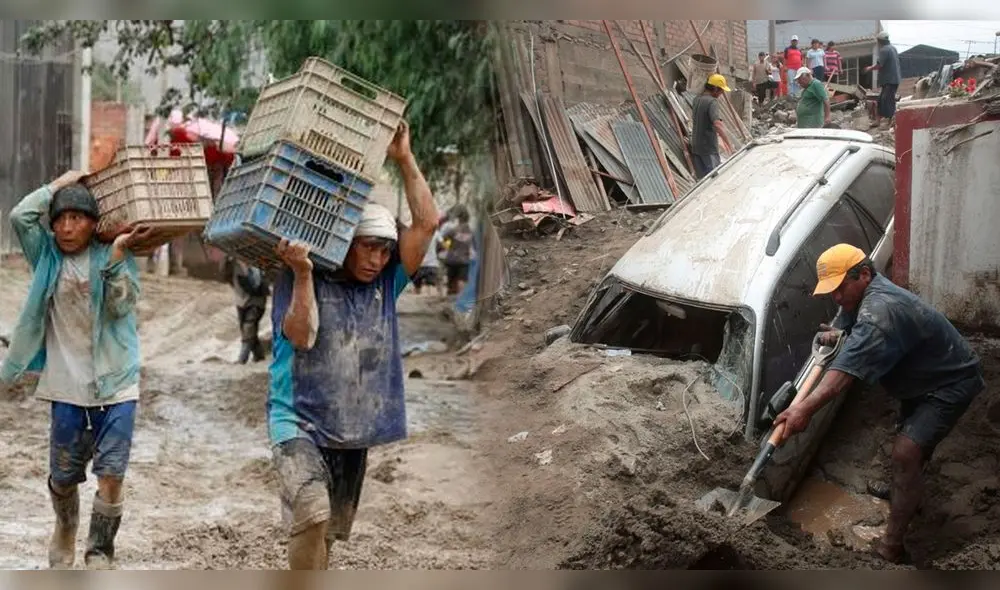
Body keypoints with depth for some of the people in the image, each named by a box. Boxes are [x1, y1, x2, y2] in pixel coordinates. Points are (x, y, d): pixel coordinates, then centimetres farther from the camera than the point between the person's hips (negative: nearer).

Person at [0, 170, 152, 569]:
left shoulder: (115, 257, 1)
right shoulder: (48, 256, 6)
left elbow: (121, 305, -13)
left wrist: (117, 253, -21)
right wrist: (61, 182, -2)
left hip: (115, 385, -2)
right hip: (66, 387, 2)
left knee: (111, 476, -10)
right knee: (63, 477, 12)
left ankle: (99, 557, 5)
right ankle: (65, 533, 41)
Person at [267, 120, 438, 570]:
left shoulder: (385, 285, 6)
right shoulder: (297, 280, -4)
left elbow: (427, 222, 1)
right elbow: (302, 335, -20)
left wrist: (404, 159, -1)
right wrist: (302, 273, -25)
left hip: (353, 433, 5)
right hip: (299, 423, -5)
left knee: (328, 531, 11)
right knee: (311, 516, -25)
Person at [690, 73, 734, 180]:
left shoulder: (697, 99, 10)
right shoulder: (712, 101, -17)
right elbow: (717, 124, -31)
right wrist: (727, 142, -29)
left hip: (696, 146, 8)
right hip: (709, 147, -8)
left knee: (702, 178, 12)